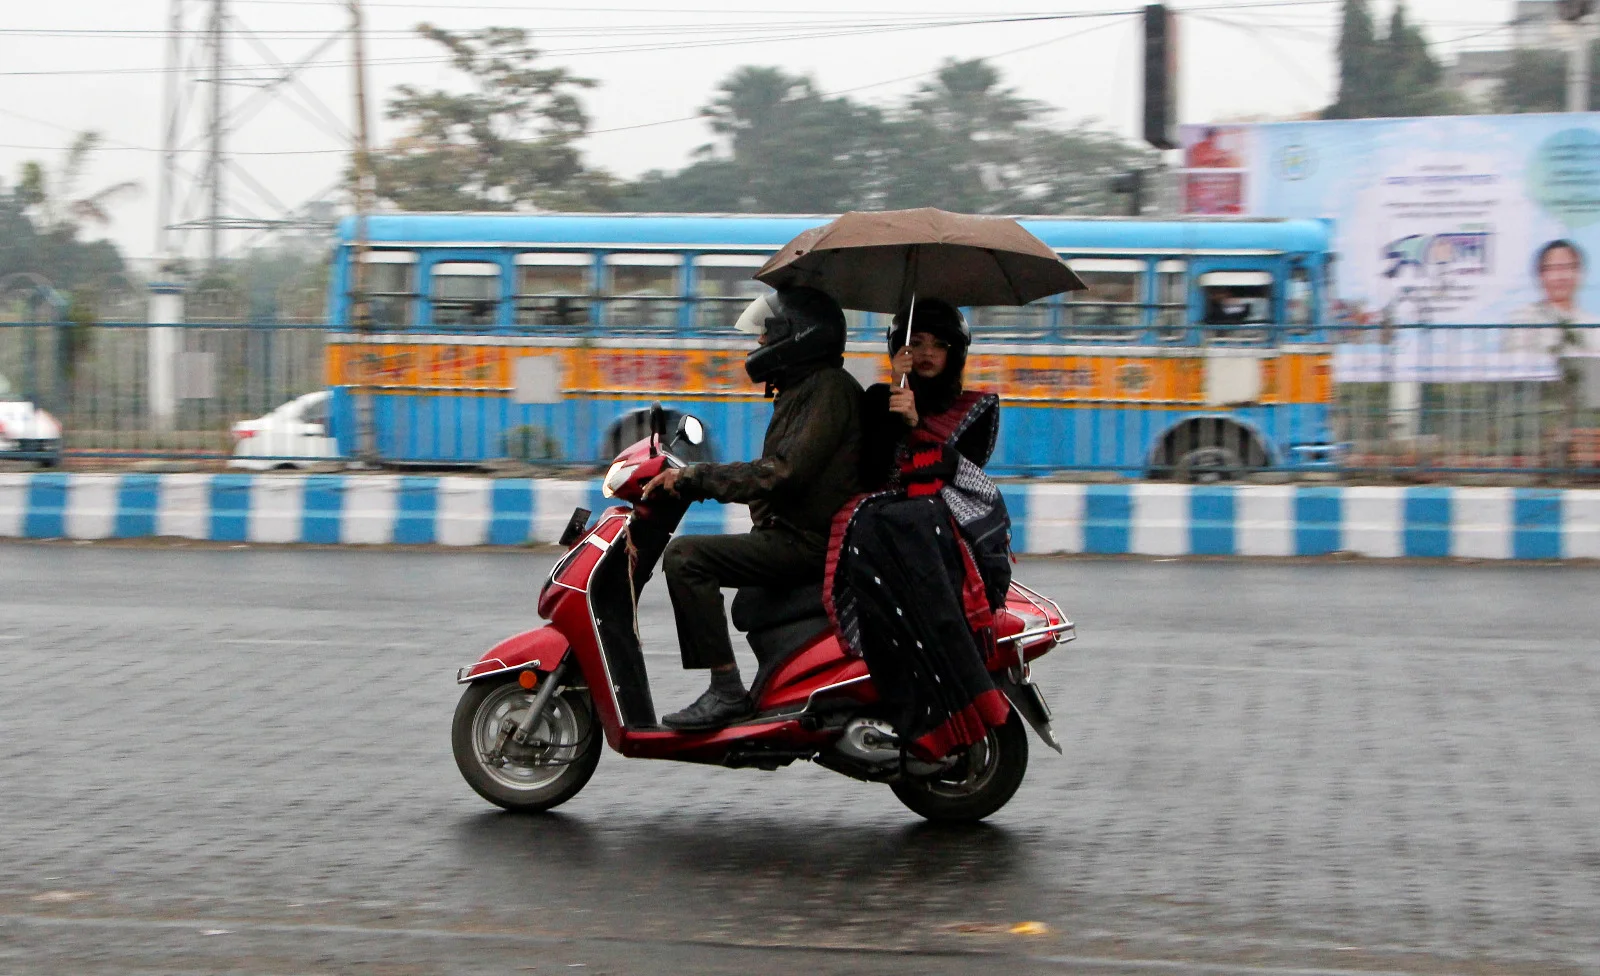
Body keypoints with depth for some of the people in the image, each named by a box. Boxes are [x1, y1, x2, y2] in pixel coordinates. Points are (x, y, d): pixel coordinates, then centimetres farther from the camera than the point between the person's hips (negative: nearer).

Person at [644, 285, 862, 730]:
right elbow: (777, 470, 21)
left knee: (684, 556, -21)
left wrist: (694, 477, -21)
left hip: (808, 543, -12)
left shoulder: (829, 388, -14)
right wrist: (690, 480, 13)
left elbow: (783, 473, -25)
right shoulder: (807, 389, 20)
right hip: (801, 535, 12)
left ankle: (726, 689, -23)